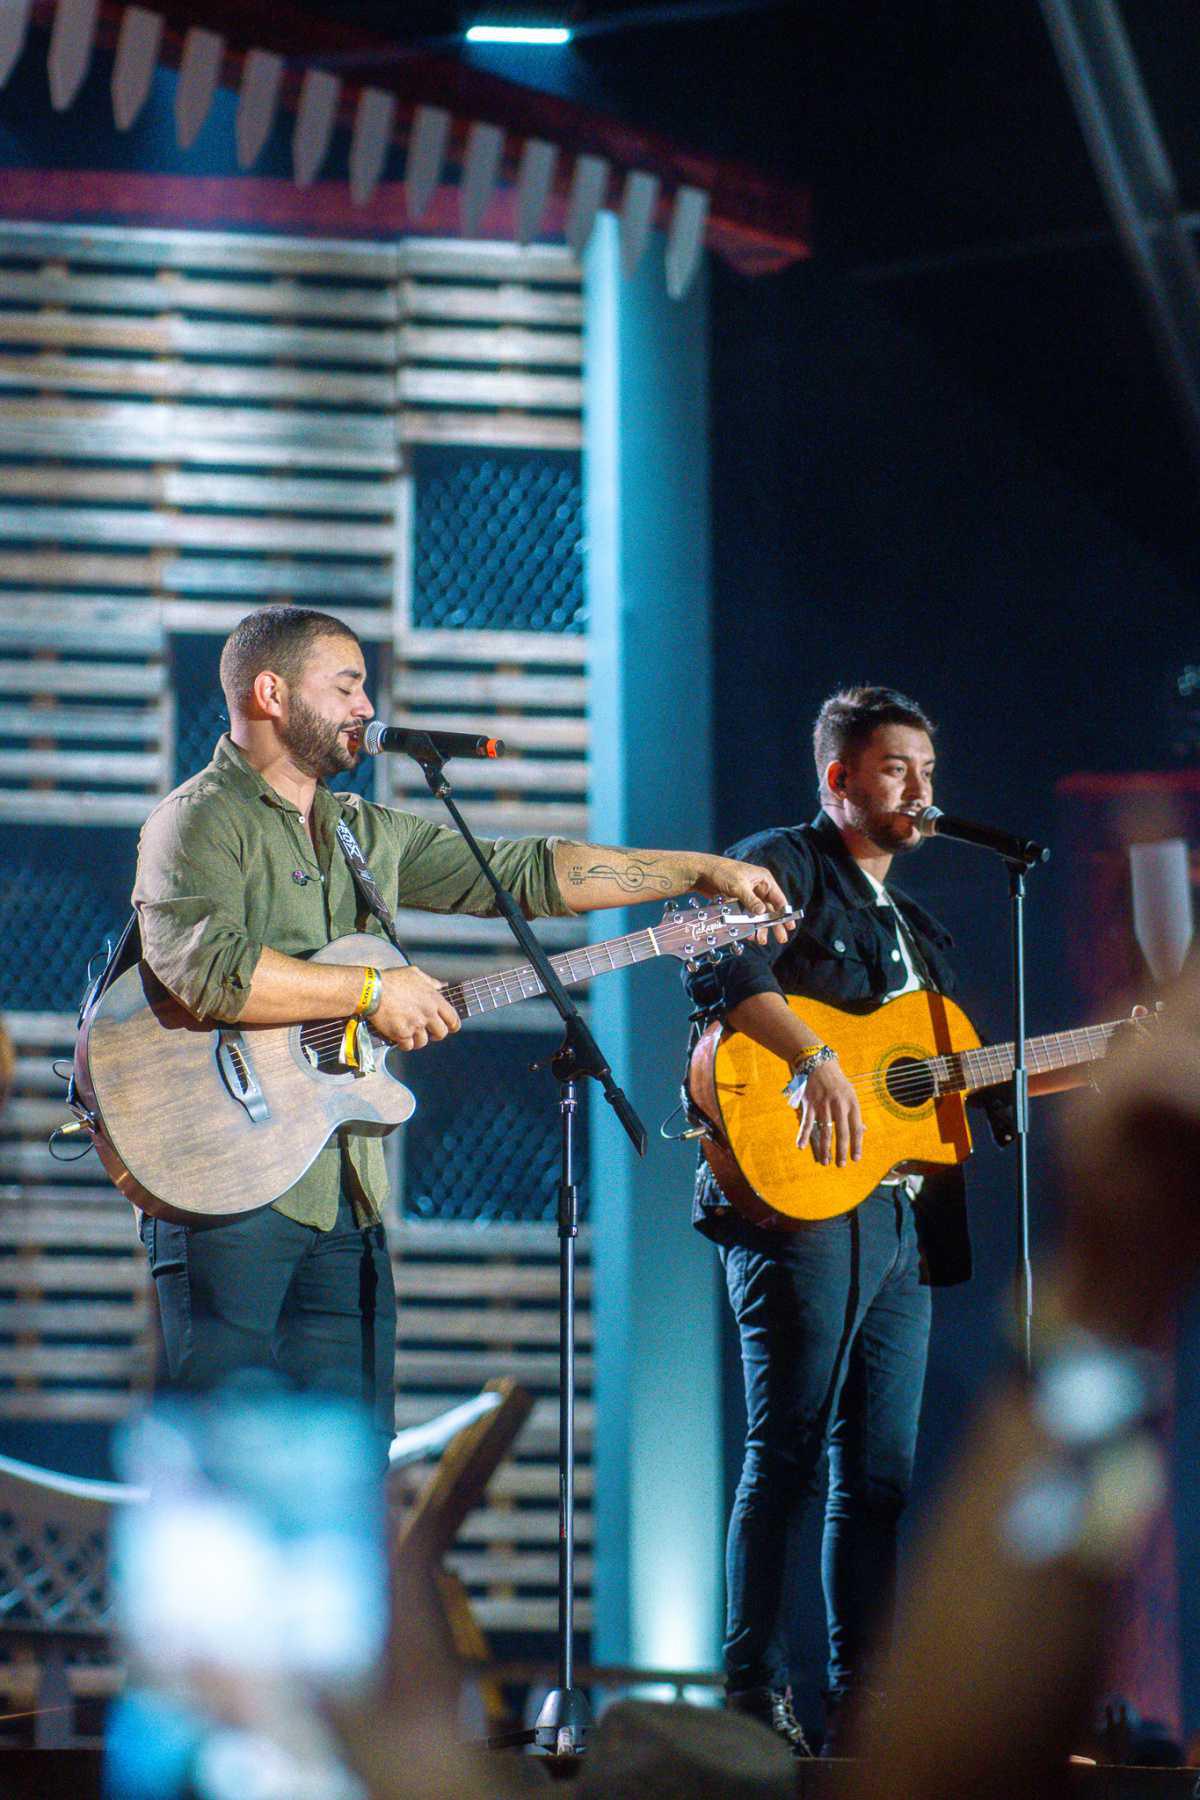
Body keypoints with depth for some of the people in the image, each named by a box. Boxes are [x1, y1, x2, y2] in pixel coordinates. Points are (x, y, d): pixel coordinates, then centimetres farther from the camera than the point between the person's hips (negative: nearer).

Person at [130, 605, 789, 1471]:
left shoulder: (366, 834, 21)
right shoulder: (199, 821, -6)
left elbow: (525, 874, 22)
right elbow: (203, 968, -24)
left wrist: (703, 870, 18)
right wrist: (371, 991, -17)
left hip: (346, 1195, 8)